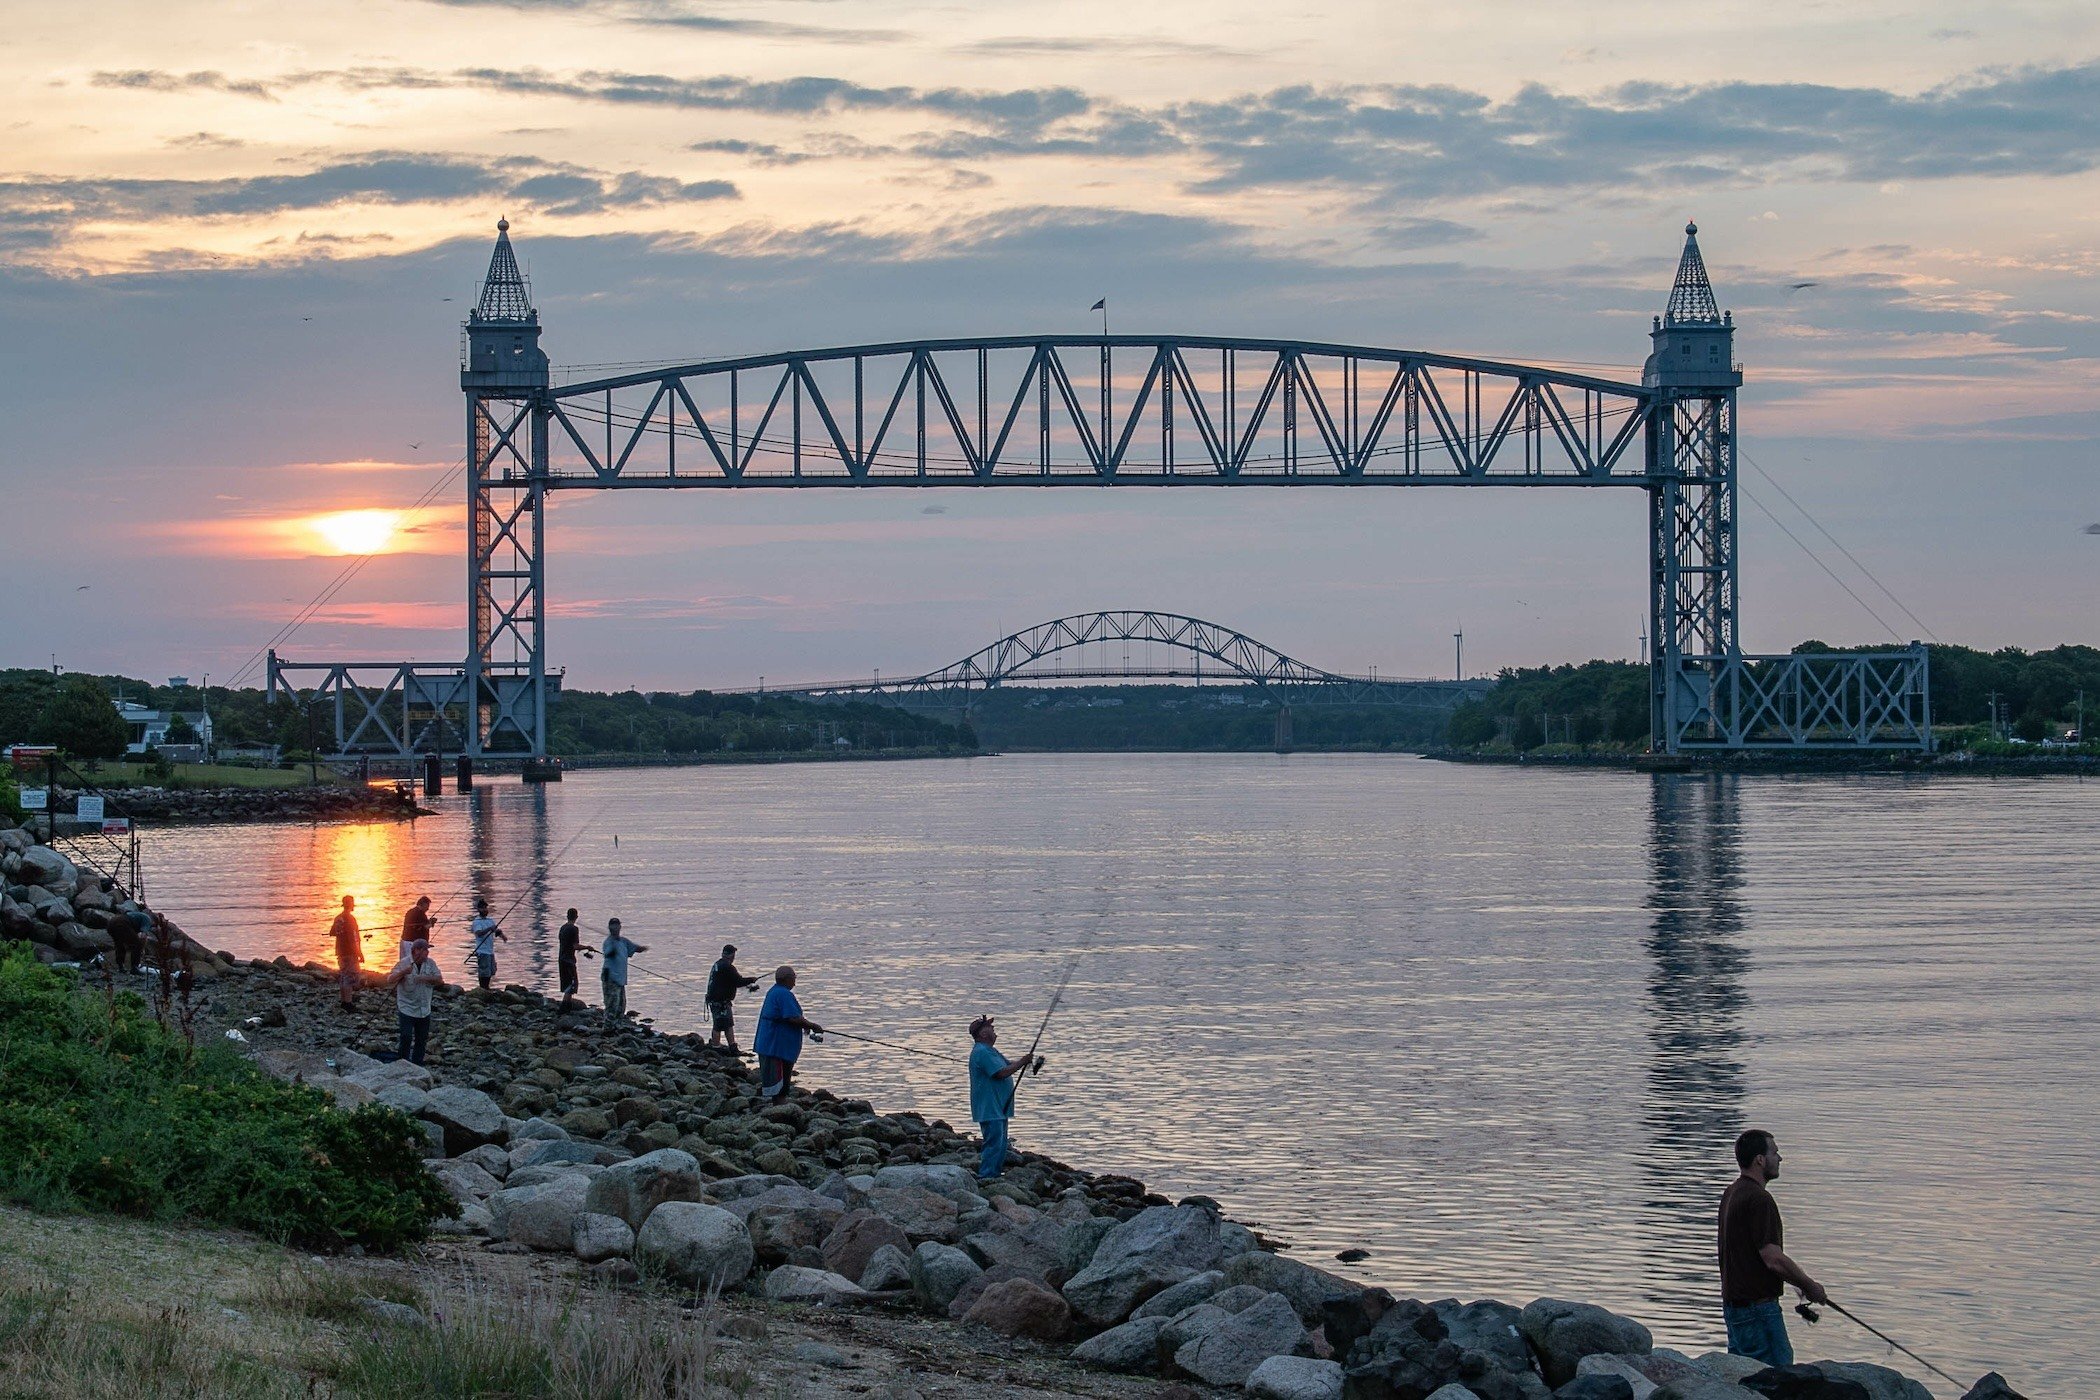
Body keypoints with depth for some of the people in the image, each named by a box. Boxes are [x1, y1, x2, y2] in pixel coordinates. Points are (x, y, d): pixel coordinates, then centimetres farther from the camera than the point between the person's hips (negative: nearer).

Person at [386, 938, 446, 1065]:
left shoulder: (430, 963, 3)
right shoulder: (404, 963, -9)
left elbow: (440, 981, -1)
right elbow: (390, 981, -15)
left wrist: (426, 978, -19)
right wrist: (402, 972, -33)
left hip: (424, 1010, 4)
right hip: (407, 1010, -4)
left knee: (422, 1040, 8)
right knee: (406, 1038, -12)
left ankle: (417, 1065, 20)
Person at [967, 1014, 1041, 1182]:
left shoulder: (988, 1051, 18)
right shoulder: (981, 1052, -18)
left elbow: (1008, 1064, 21)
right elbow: (1002, 1072, -24)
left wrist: (1031, 1062, 8)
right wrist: (1022, 1062, -15)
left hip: (998, 1108, 11)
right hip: (989, 1109, -11)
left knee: (1000, 1143, 15)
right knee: (994, 1142, -12)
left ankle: (995, 1173, 20)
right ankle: (986, 1176, -10)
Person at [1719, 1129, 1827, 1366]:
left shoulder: (1731, 1193, 13)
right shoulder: (1759, 1199, -18)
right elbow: (1773, 1259, -22)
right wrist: (1810, 1286, -7)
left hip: (1733, 1303, 10)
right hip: (1758, 1307, -10)